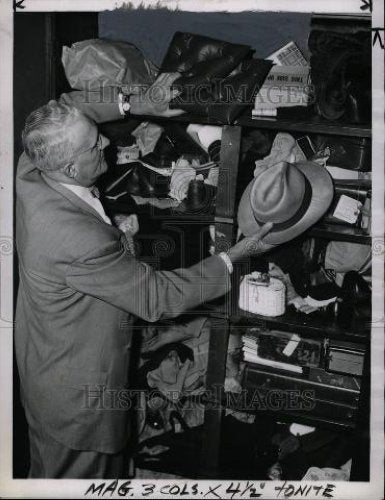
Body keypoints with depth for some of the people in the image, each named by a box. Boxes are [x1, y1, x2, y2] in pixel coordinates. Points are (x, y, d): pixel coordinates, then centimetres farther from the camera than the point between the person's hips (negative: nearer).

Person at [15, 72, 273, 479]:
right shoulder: (78, 239, -39)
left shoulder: (31, 172, -14)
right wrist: (231, 259, -18)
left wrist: (135, 104, -2)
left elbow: (67, 110, 7)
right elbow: (158, 299, -27)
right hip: (77, 396, -8)